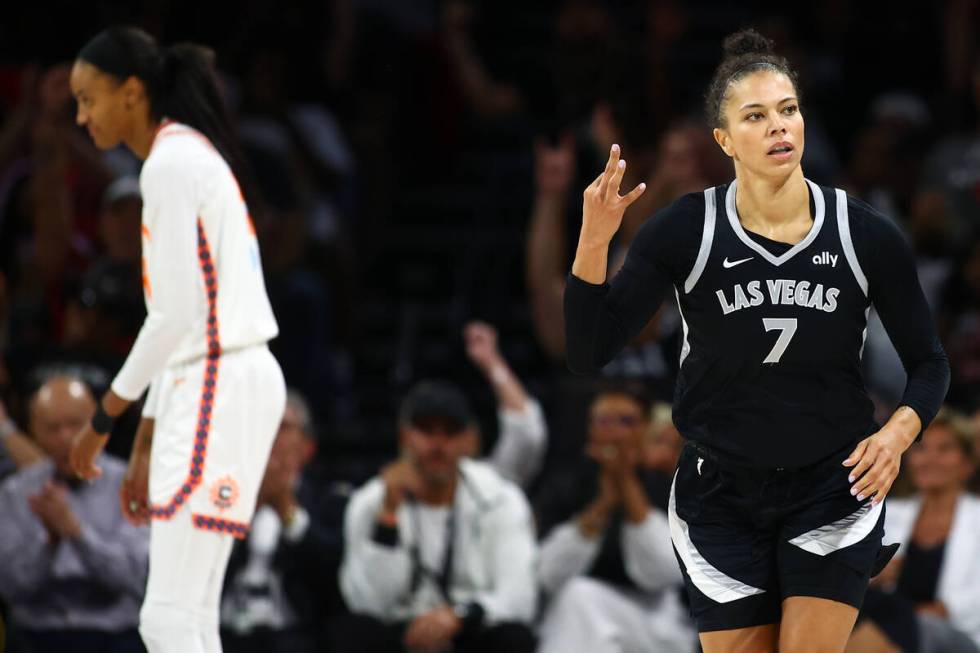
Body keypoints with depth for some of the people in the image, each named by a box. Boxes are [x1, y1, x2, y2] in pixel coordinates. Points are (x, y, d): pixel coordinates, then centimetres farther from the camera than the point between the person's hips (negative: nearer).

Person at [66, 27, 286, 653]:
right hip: (217, 385, 10)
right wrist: (146, 444, 21)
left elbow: (178, 314, -17)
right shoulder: (191, 156, 19)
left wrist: (104, 417, -9)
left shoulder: (172, 162, -11)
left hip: (218, 388, -10)